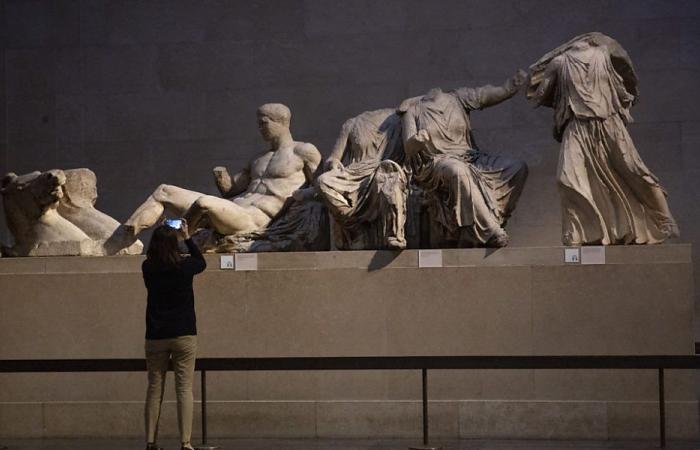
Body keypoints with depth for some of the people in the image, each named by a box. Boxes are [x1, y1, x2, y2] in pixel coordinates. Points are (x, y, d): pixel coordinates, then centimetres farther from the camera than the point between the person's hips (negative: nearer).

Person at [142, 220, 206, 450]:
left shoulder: (148, 268, -2)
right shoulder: (184, 266, -7)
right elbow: (202, 262, 16)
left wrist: (161, 235, 22)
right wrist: (187, 237, 23)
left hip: (155, 337, 3)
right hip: (183, 335, -2)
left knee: (154, 389, 8)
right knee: (184, 389, -2)